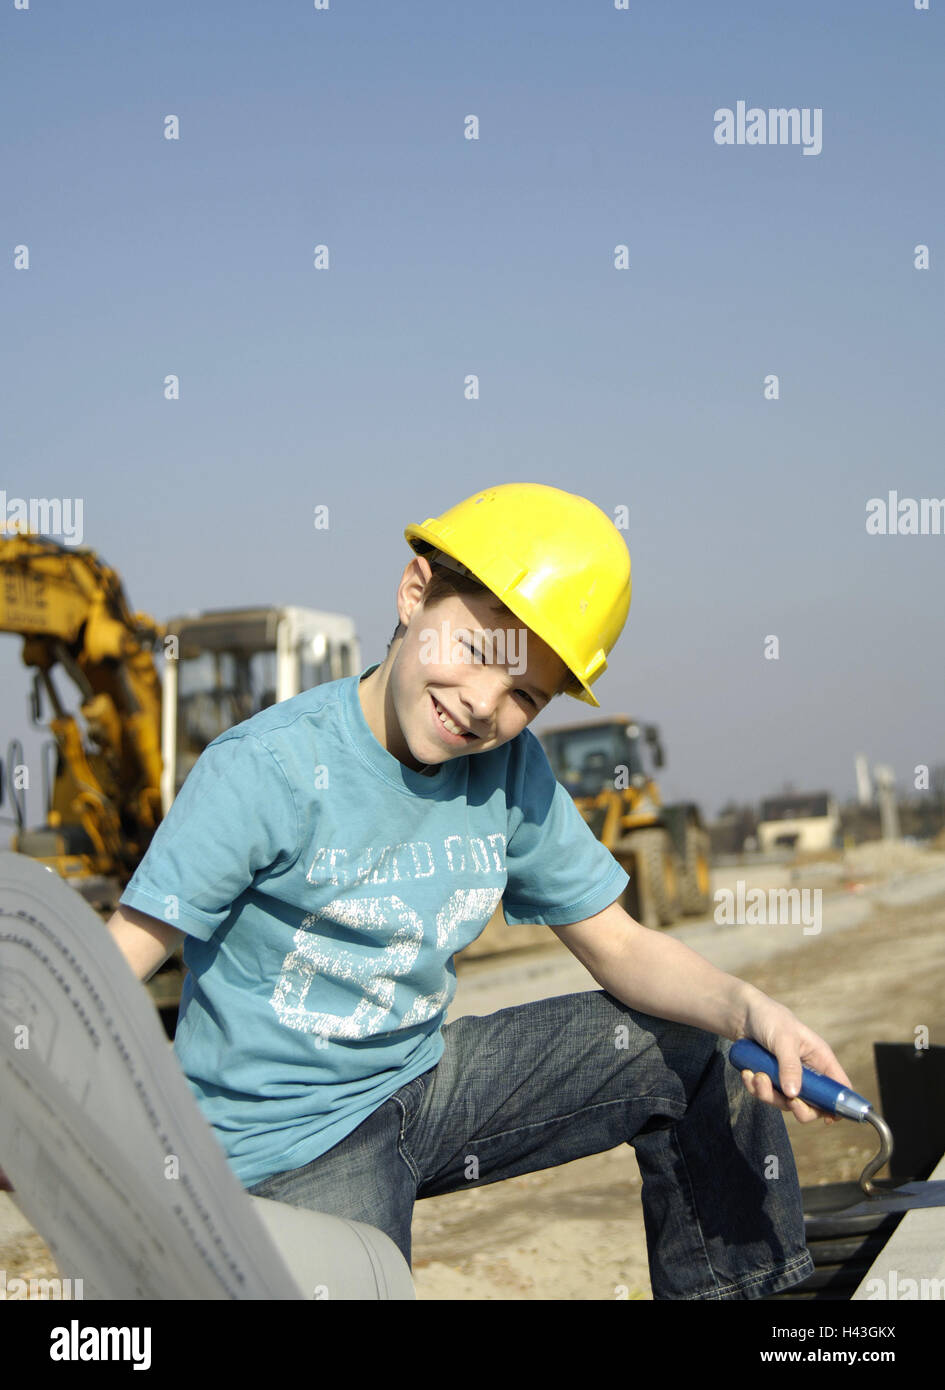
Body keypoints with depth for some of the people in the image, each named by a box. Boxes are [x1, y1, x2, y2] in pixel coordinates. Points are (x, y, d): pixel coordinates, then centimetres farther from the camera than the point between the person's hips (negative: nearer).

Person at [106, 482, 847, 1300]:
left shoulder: (512, 774, -4)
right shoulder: (263, 772, -21)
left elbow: (617, 943, 3)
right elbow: (113, 970, -24)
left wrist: (747, 1008, -17)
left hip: (420, 1081, 6)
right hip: (286, 1140, -6)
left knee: (691, 1049, 4)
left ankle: (737, 1287, 22)